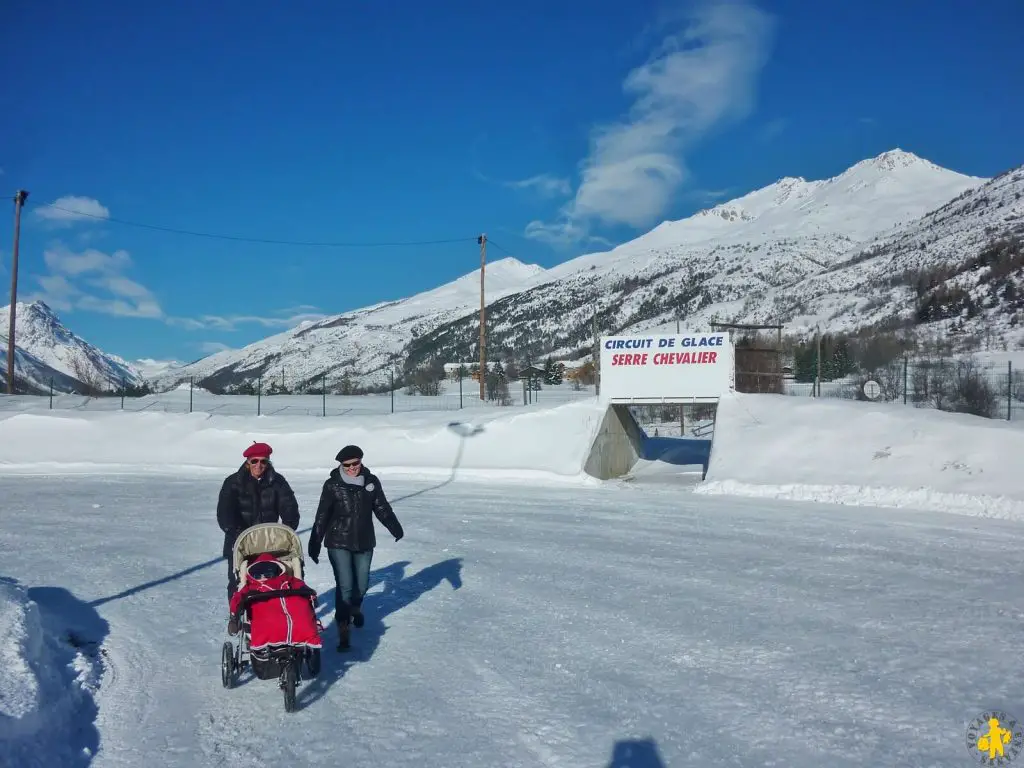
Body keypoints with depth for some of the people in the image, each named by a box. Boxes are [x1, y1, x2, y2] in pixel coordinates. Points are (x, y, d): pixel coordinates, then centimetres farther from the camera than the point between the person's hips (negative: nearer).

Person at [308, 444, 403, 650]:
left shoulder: (371, 481, -1)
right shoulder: (332, 485, -9)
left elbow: (382, 508, 4)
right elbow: (322, 516, -6)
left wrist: (395, 527, -11)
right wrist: (314, 543, -6)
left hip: (364, 542, 3)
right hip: (339, 543, -3)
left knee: (362, 584, 14)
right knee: (345, 585, -9)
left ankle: (355, 608, 45)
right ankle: (343, 627, 1)